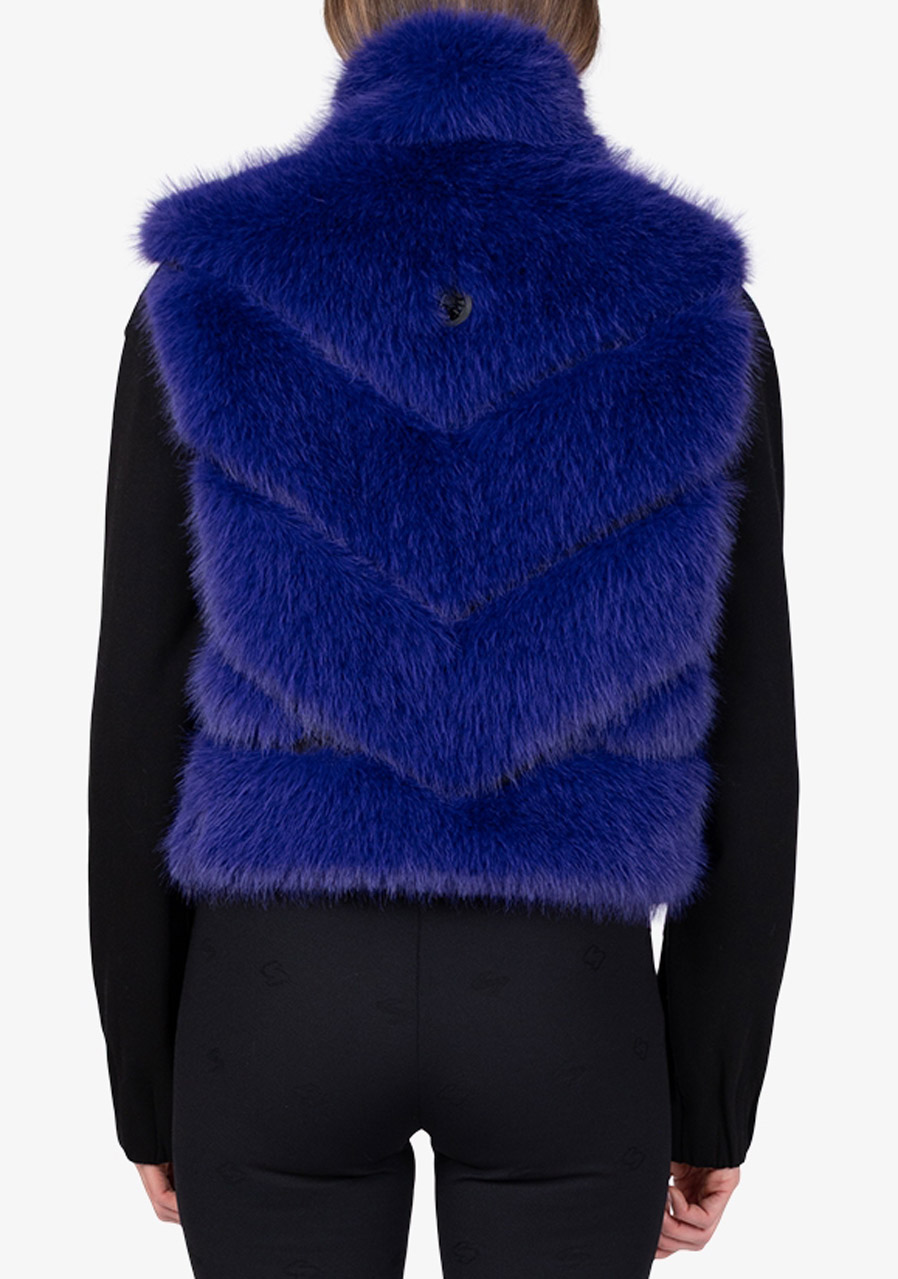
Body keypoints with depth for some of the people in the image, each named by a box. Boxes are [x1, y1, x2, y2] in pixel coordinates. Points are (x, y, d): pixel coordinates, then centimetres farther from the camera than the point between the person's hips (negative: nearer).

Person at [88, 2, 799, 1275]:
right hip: (563, 1012, 1)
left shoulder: (204, 301, -10)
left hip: (287, 1002, 0)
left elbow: (140, 729, -6)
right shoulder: (699, 320, -9)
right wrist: (714, 1104, 9)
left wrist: (147, 1088, 8)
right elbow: (745, 754, -5)